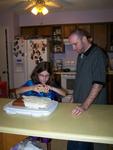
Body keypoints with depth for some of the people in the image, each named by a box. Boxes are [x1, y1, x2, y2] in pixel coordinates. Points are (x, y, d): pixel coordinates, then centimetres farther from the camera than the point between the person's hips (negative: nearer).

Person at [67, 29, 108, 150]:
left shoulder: (98, 55, -15)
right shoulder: (81, 55, 10)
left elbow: (99, 83, -21)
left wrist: (85, 106, -24)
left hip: (93, 106, -7)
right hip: (80, 104, 7)